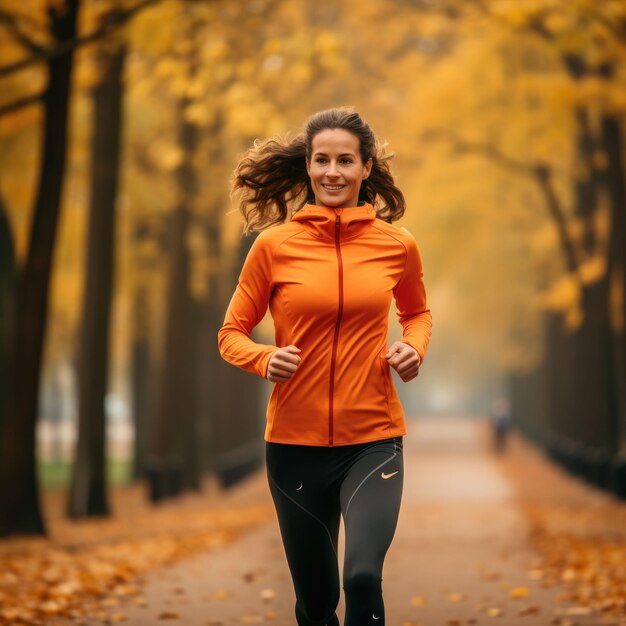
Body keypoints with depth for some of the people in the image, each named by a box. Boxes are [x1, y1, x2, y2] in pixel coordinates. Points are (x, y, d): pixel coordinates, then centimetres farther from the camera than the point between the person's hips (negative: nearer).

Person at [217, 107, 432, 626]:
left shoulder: (398, 246, 0)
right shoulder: (275, 245, -4)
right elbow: (232, 334, 6)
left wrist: (414, 347, -1)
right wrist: (264, 360, -15)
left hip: (374, 438, 0)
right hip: (295, 442, 1)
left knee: (363, 575, -25)